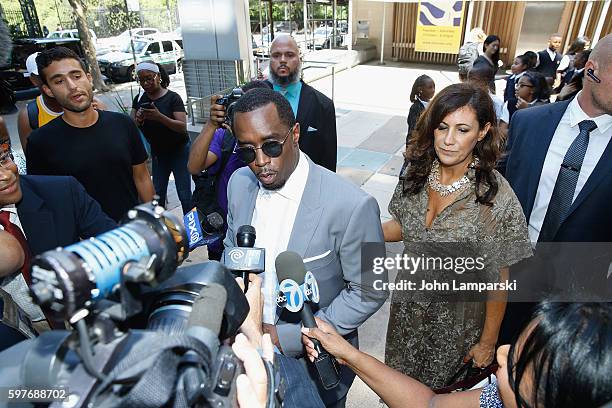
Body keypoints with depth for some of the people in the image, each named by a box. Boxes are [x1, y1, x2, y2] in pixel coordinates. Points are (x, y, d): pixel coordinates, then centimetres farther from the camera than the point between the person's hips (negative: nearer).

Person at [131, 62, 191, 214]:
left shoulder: (172, 97, -11)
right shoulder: (139, 99, 3)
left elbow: (183, 127, -20)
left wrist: (160, 117, -34)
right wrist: (137, 120, -21)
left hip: (178, 151, -4)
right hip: (157, 153, 4)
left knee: (184, 195, -5)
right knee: (157, 195, 4)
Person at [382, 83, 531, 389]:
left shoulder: (498, 199, -26)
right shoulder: (417, 173, -12)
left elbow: (498, 281, -17)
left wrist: (488, 343, -7)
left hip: (457, 320, -4)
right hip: (407, 304, 4)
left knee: (439, 391, 23)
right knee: (400, 384, 27)